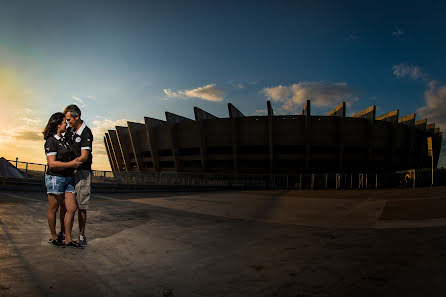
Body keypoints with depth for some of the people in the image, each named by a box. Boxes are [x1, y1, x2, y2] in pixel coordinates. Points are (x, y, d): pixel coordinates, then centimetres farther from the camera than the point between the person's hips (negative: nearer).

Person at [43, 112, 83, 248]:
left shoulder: (63, 140, 15)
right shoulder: (51, 141, -11)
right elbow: (52, 164, -19)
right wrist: (71, 164, -17)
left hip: (67, 178, 8)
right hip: (55, 179, -8)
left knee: (72, 209, 3)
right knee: (53, 209, 8)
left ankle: (68, 240, 12)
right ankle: (54, 237, 24)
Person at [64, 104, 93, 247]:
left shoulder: (86, 133, -13)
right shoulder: (70, 130, 10)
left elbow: (84, 157, -18)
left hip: (82, 172, -6)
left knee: (81, 206, -1)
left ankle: (82, 234, 10)